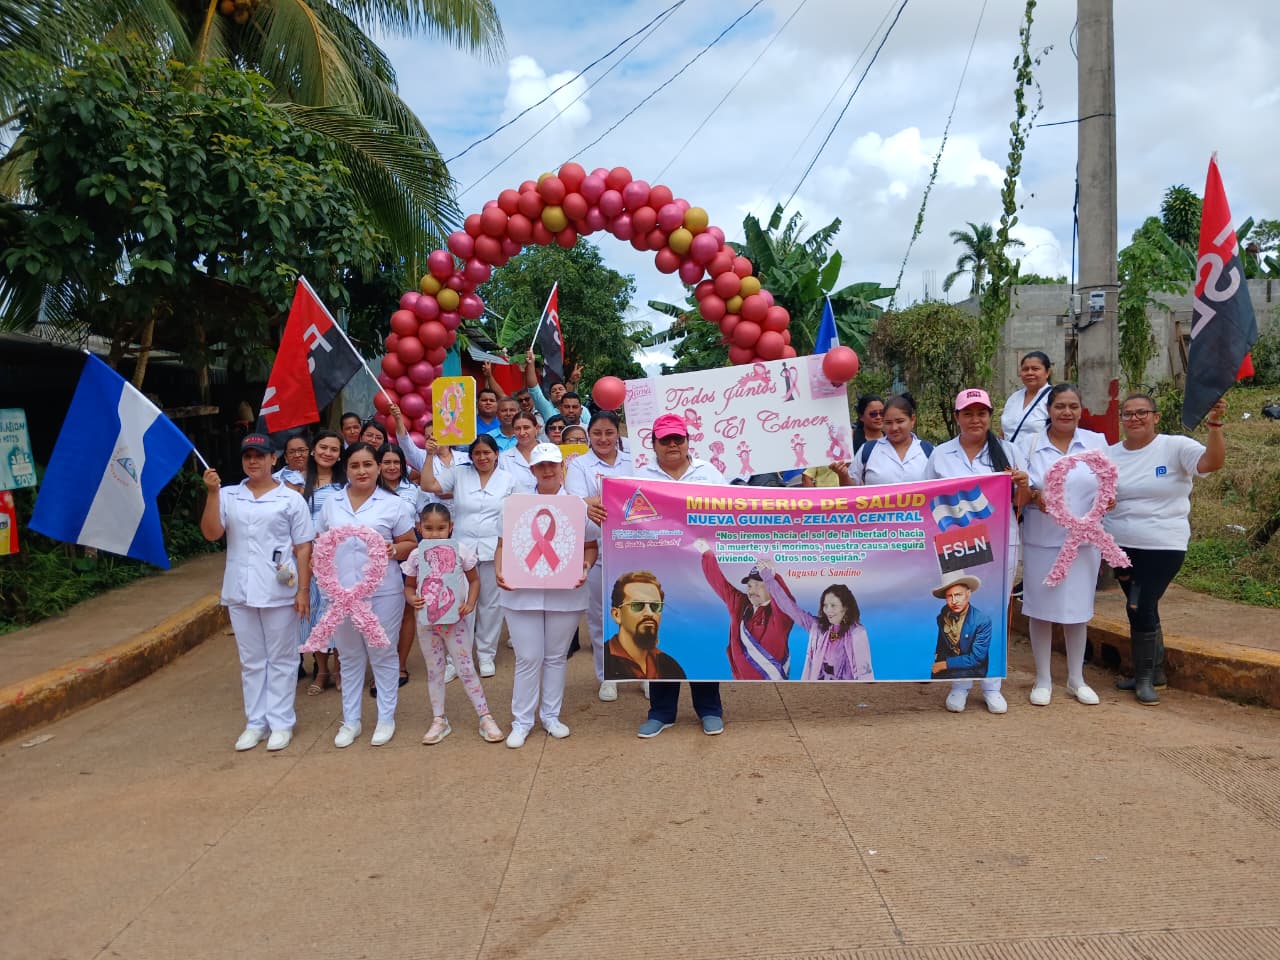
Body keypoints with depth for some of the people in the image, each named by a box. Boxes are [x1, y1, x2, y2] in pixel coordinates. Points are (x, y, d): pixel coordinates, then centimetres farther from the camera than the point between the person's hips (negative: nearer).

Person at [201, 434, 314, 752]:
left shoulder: (291, 499, -1)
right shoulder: (228, 496, 6)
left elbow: (303, 547, -1)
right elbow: (211, 533, -6)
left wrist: (303, 590, -7)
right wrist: (212, 493, -15)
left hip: (279, 592, -3)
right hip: (240, 593, 3)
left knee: (281, 660, 6)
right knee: (251, 661, 12)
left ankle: (281, 723, 15)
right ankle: (255, 722, 22)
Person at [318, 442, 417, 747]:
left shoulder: (393, 504, 0)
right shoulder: (331, 505, 9)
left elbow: (410, 544, 2)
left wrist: (394, 550, -19)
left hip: (382, 592, -3)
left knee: (383, 655, 7)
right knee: (350, 657, 13)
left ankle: (386, 719, 20)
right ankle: (350, 721, 25)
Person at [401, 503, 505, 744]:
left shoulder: (461, 551, -9)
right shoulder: (416, 556, -5)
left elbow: (474, 580, 2)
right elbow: (409, 586, 4)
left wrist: (470, 604, -14)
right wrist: (412, 599, -18)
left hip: (454, 619, -2)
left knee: (466, 669, 2)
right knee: (434, 671, 13)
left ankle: (485, 718, 12)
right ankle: (439, 720, 25)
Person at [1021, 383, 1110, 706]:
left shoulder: (1097, 442, 3)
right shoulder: (1030, 444, 0)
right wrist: (1034, 495, -19)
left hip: (1083, 540, 1)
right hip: (1040, 541, -1)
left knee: (1077, 609, 9)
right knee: (1040, 608, 5)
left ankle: (1076, 679, 25)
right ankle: (1043, 680, 18)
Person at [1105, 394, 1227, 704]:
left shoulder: (1175, 447, -8)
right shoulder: (1109, 455, 4)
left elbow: (1212, 462, -24)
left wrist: (1214, 425, -37)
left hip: (1164, 547, -4)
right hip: (1120, 547, 4)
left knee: (1141, 608, -8)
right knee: (1141, 610, 14)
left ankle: (1145, 678, 11)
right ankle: (1154, 670, 31)